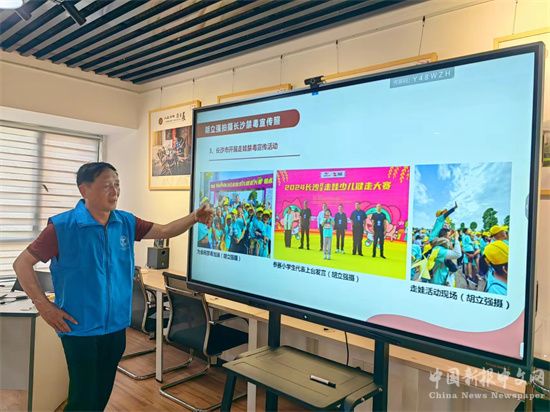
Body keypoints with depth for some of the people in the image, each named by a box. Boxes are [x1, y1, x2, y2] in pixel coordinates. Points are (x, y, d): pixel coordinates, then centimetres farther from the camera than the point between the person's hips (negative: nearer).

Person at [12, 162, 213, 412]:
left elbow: (164, 231, 4)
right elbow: (22, 263, -7)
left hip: (116, 325, 5)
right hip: (80, 328, -5)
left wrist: (194, 218, -13)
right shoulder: (62, 226, -14)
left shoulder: (126, 222, -1)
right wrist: (43, 306, -11)